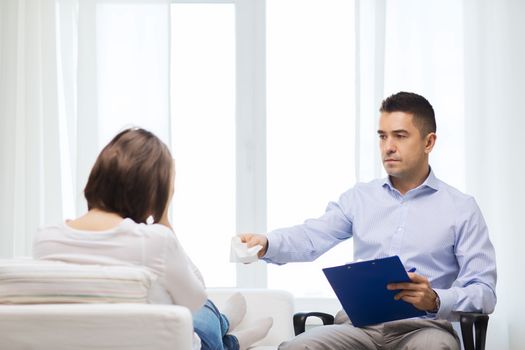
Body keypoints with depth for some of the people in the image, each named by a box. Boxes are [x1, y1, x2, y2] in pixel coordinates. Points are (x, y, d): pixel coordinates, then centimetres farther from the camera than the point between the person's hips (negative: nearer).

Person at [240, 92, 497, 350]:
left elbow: (484, 293, 1)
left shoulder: (461, 209, 8)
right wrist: (266, 244, -20)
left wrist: (436, 301, -20)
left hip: (422, 327, -2)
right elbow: (312, 237, 1)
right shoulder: (359, 197, 18)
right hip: (360, 325, 3)